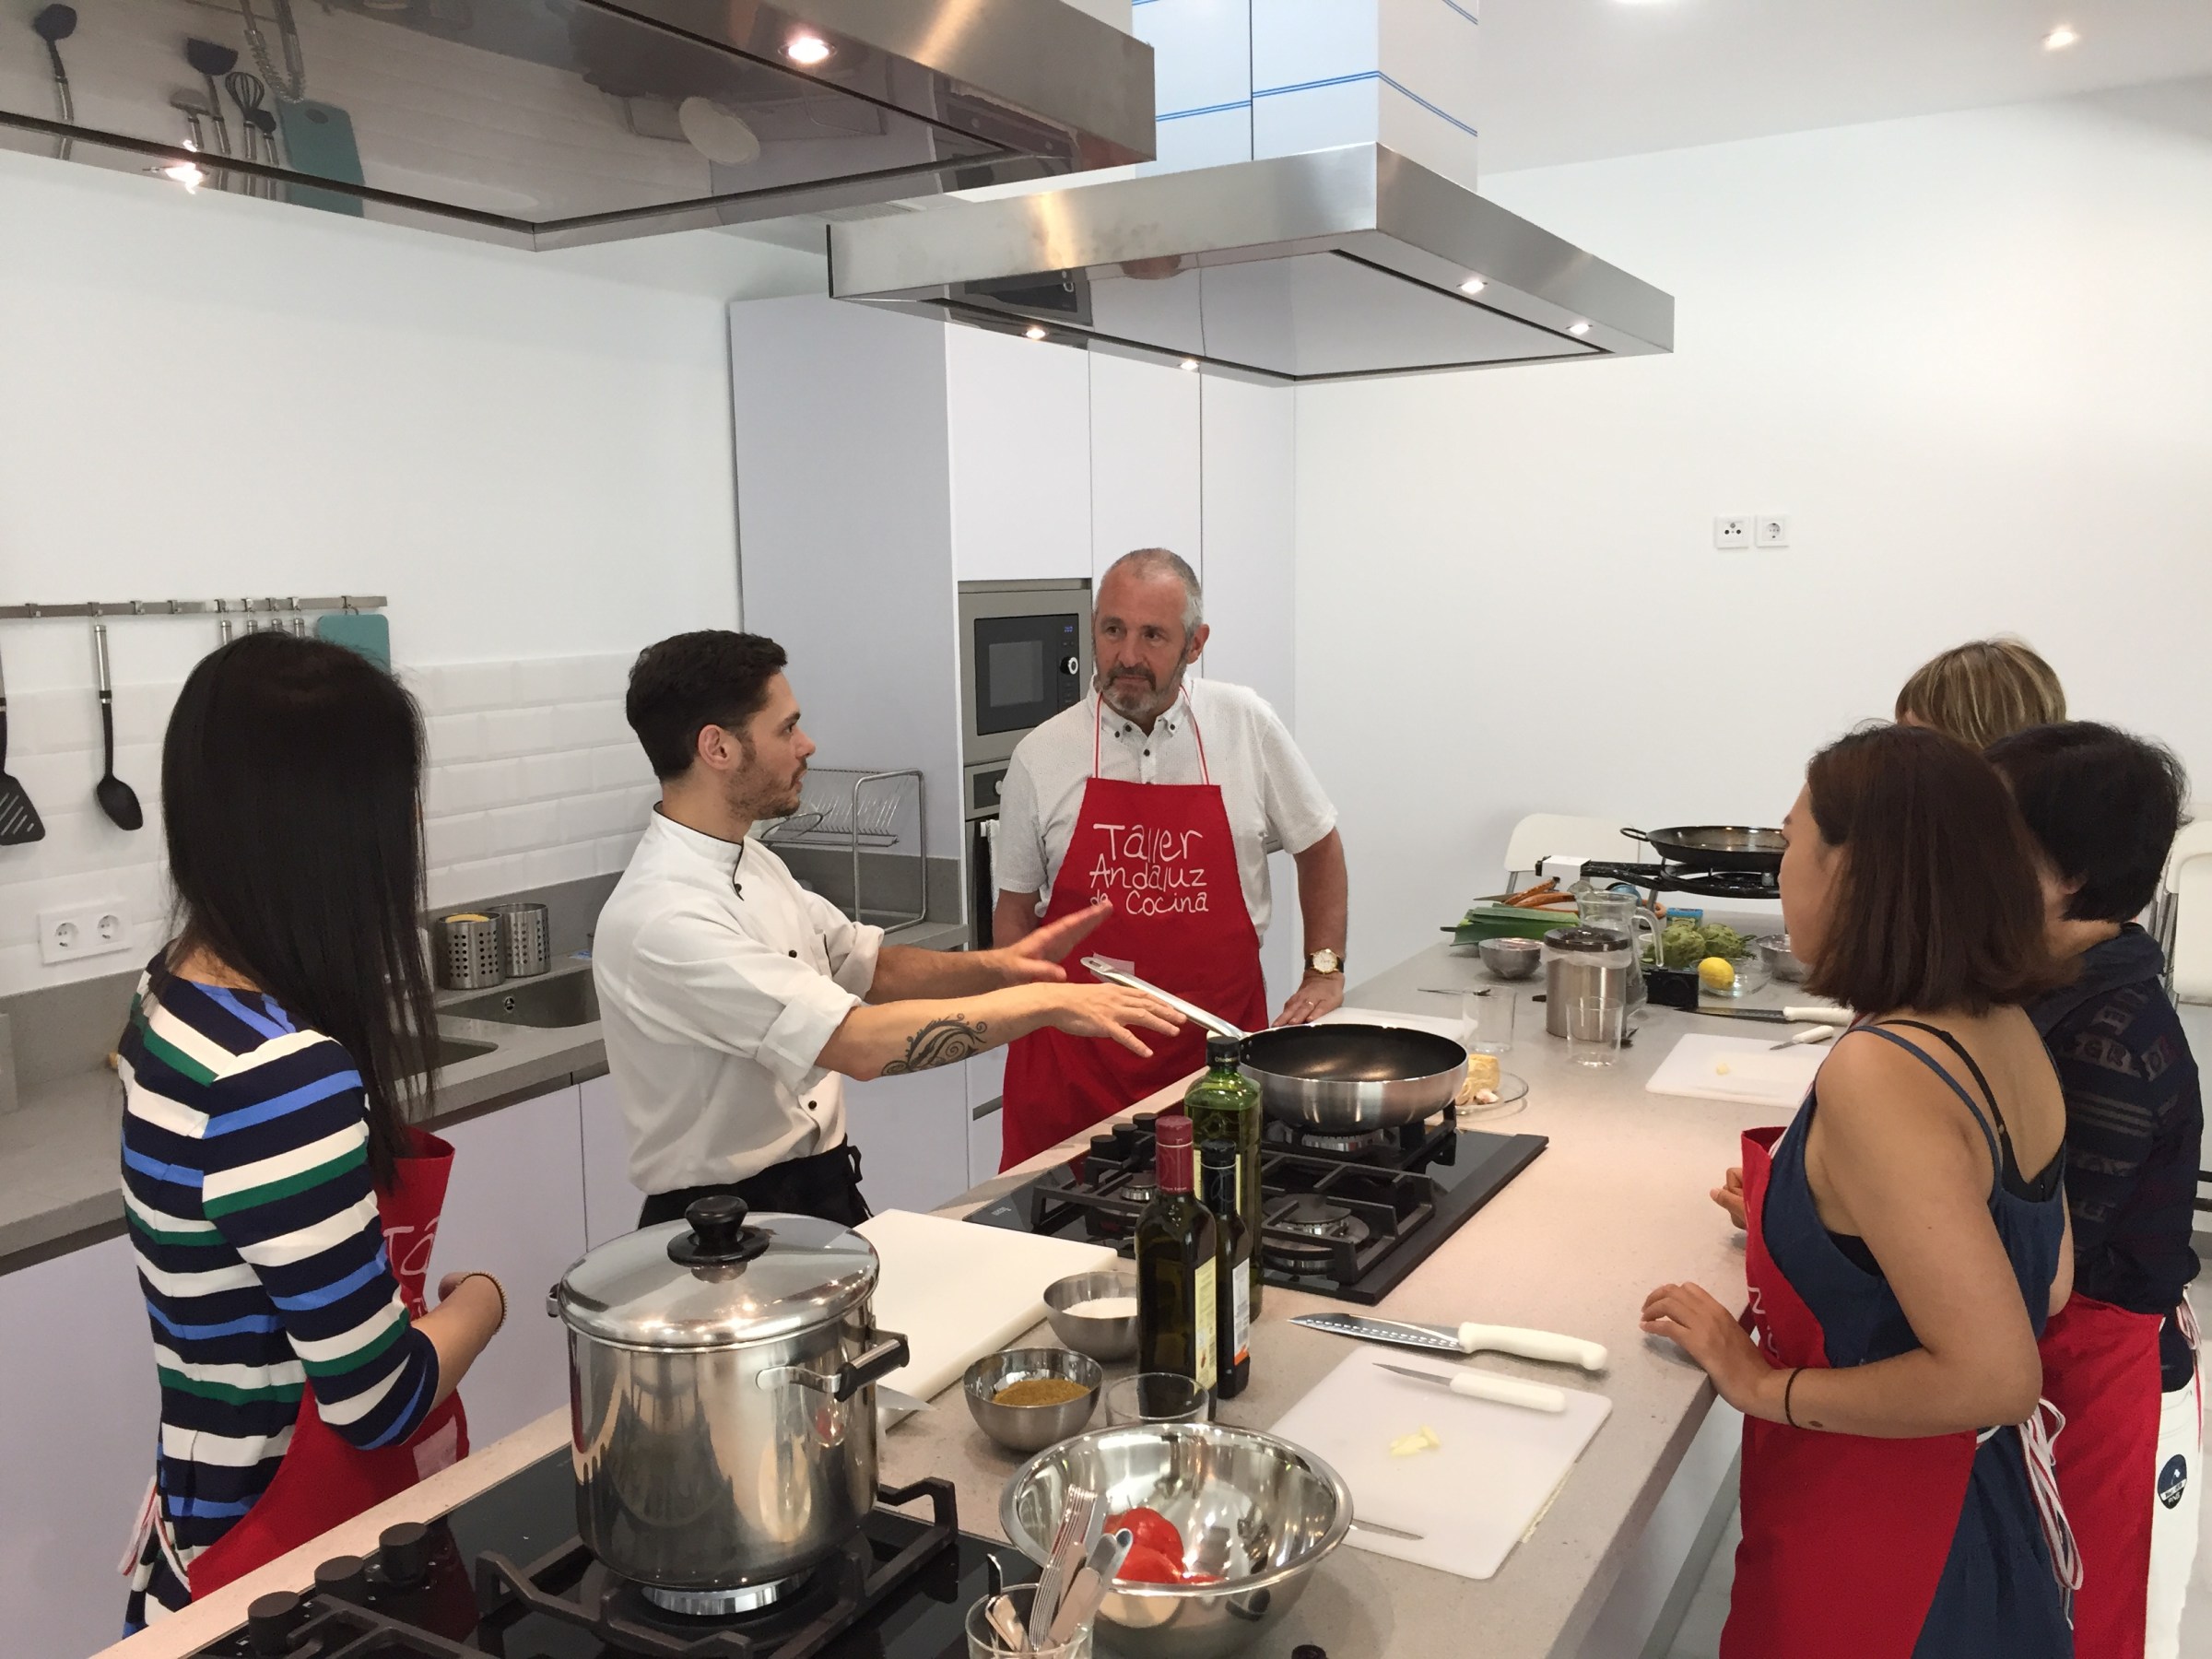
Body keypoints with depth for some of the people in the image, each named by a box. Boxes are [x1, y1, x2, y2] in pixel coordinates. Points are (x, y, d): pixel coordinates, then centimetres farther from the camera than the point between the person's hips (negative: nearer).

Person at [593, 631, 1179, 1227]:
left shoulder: (753, 864, 7)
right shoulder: (663, 921, -23)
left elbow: (870, 966, 13)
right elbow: (859, 1043, -29)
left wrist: (995, 966, -4)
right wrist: (1046, 1002, -22)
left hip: (821, 1196, 8)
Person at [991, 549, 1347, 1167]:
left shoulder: (1245, 726, 0)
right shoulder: (1040, 756, 0)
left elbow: (1319, 845, 13)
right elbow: (1014, 911, 9)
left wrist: (1324, 971, 9)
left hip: (1218, 1046, 0)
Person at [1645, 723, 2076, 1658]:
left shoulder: (1878, 1073, -30)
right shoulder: (2005, 1030, -3)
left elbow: (1994, 1375, -30)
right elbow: (2045, 1282, 9)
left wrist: (1765, 1385, -19)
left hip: (1877, 1528, -8)